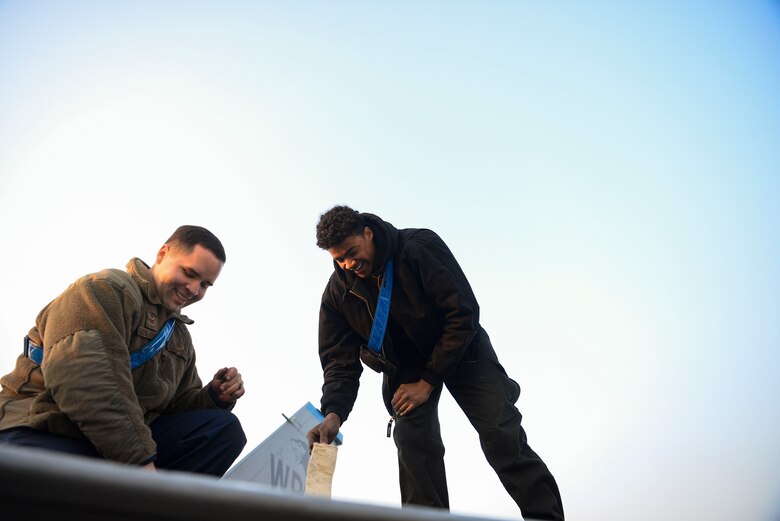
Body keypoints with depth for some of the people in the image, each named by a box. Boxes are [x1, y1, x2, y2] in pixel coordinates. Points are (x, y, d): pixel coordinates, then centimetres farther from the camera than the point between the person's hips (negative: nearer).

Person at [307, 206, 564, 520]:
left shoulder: (420, 247, -26)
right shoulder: (338, 292, -13)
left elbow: (464, 314, -26)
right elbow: (341, 360, -12)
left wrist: (428, 382, -25)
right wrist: (334, 413, -32)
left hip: (460, 351, -3)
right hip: (405, 367, 3)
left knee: (503, 436, -9)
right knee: (413, 443, -13)